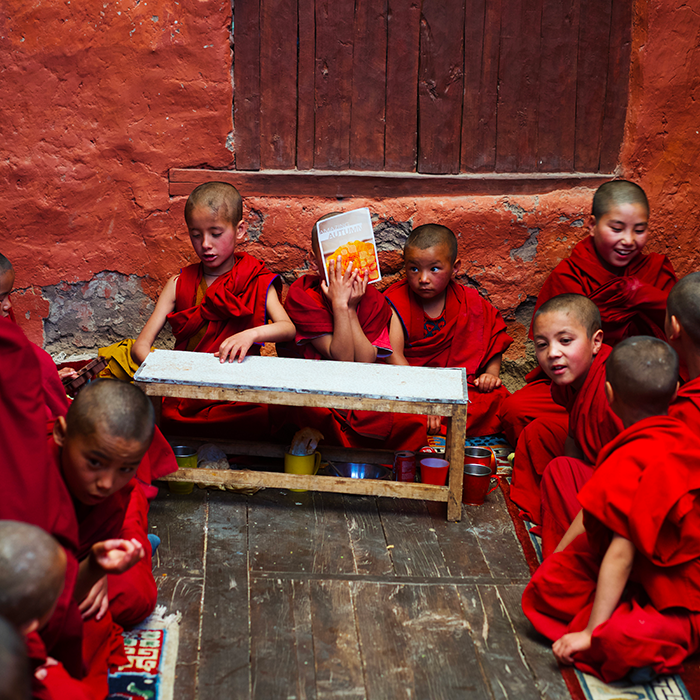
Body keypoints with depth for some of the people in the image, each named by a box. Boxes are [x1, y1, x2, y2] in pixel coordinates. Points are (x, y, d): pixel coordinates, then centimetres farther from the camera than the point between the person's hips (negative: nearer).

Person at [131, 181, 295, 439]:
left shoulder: (257, 282, 8)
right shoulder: (179, 284, 12)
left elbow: (288, 328, -10)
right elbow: (141, 345, 5)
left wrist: (251, 334, -32)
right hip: (184, 394, 2)